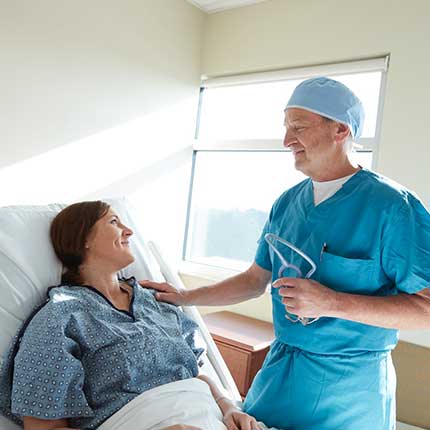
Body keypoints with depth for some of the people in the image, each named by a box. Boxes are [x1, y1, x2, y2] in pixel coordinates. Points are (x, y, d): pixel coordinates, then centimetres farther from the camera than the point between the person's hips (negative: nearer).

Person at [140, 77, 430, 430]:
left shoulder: (392, 206, -17)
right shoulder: (287, 203, 3)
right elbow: (255, 280, 10)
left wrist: (333, 303, -27)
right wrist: (184, 297, 5)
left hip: (350, 385, -5)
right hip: (280, 369, 5)